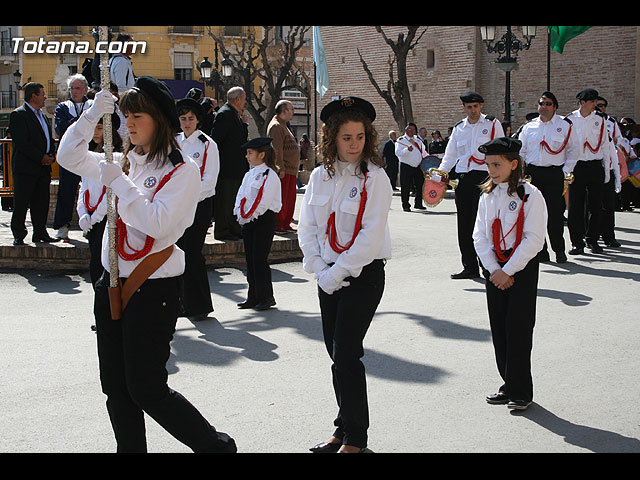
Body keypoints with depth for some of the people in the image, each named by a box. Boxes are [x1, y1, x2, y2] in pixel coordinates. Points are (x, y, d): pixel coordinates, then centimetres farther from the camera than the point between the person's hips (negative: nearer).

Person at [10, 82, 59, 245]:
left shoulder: (43, 115, 20)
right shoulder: (18, 115, -7)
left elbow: (49, 139, 24)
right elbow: (21, 143, -16)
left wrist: (51, 156, 5)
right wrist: (41, 157, -16)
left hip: (43, 167, 8)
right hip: (25, 168, -8)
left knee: (42, 202, 9)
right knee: (21, 203, -3)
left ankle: (40, 233, 17)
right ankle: (18, 236, 3)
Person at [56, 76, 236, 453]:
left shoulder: (183, 170, -9)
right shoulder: (125, 162, 11)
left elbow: (158, 223, -21)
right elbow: (70, 156, 13)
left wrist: (119, 182, -18)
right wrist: (93, 114, 0)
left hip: (153, 289, -7)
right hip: (113, 283, 7)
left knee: (146, 390, -2)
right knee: (116, 389, 11)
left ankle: (217, 445, 15)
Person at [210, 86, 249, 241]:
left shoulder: (235, 115, 16)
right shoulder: (224, 114, -14)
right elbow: (215, 140, -18)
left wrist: (242, 122, 10)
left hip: (237, 168, 10)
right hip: (227, 168, -10)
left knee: (235, 200, 14)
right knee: (224, 200, -3)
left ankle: (234, 229, 21)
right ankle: (221, 231, 4)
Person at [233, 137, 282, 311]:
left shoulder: (270, 175, -11)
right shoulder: (249, 174, 14)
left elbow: (263, 201, -18)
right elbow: (241, 196, 12)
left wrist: (248, 217, -16)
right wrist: (240, 214, -4)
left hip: (264, 220, -8)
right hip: (248, 221, 8)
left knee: (260, 259, -7)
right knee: (250, 258, 9)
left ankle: (266, 297, 3)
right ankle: (253, 297, 17)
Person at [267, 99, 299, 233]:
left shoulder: (283, 126, 22)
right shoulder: (276, 126, -11)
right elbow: (277, 149, -18)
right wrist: (281, 168, -21)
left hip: (290, 170, 10)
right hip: (283, 171, -10)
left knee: (290, 199, 11)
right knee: (281, 198, -6)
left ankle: (285, 224, 18)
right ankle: (277, 226, -1)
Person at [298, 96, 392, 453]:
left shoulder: (374, 177, -9)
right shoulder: (320, 176, 6)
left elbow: (371, 235, -16)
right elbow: (307, 227, 6)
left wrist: (337, 273, -16)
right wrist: (320, 270, -6)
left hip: (364, 274, -5)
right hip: (329, 275, 5)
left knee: (346, 354, -9)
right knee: (337, 353, 11)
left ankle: (356, 439, 3)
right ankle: (344, 430, 25)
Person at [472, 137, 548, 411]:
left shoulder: (530, 195, -9)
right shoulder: (487, 196, 7)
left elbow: (534, 239, -14)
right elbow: (480, 236, 4)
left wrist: (507, 271, -15)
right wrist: (493, 269, -8)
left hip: (522, 266, -5)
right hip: (494, 268, 5)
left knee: (518, 327, -5)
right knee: (499, 327, 8)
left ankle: (521, 391, 4)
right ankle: (509, 384, 20)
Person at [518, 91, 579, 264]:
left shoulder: (564, 125, 3)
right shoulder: (529, 127, 11)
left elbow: (574, 149, 6)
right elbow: (520, 151, 15)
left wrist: (566, 170, -2)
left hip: (555, 173, -3)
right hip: (532, 173, 3)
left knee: (555, 212, -6)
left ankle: (559, 250, 4)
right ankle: (540, 250, 10)